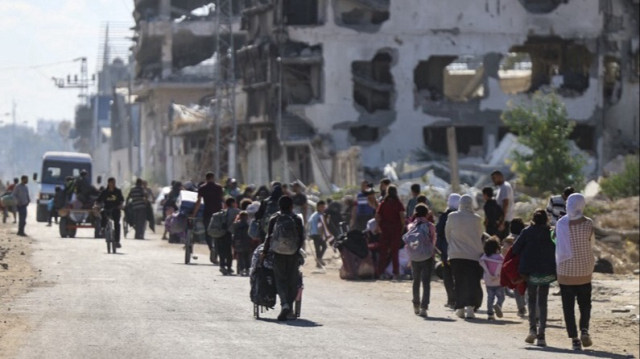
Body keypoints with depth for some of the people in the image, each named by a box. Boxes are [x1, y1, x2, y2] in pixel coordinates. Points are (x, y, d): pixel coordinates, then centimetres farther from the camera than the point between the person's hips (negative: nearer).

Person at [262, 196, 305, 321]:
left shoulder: (274, 219, -2)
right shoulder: (297, 220, -1)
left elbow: (269, 237, -2)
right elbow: (302, 238, -1)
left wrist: (264, 252, 6)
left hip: (278, 253, 0)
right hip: (293, 254, 0)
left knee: (280, 280, 3)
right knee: (292, 281, 9)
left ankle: (284, 304, -22)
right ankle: (289, 311, 10)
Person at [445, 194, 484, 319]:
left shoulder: (452, 217, -3)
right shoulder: (476, 219, -7)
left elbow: (447, 233, 9)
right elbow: (480, 233, 6)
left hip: (456, 254, 2)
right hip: (473, 254, -2)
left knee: (459, 281, 12)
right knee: (472, 282, 0)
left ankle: (460, 308, 11)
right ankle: (470, 306, -16)